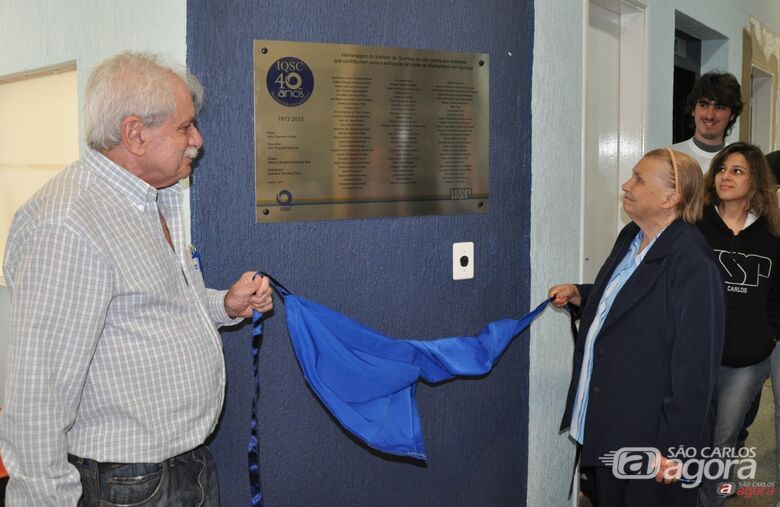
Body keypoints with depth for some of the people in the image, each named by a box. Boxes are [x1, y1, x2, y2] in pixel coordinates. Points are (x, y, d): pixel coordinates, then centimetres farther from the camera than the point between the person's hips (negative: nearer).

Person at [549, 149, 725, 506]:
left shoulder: (693, 265, -21)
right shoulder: (630, 237, 6)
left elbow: (695, 366, -21)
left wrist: (674, 448, -19)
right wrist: (580, 296, 5)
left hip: (649, 434, -8)